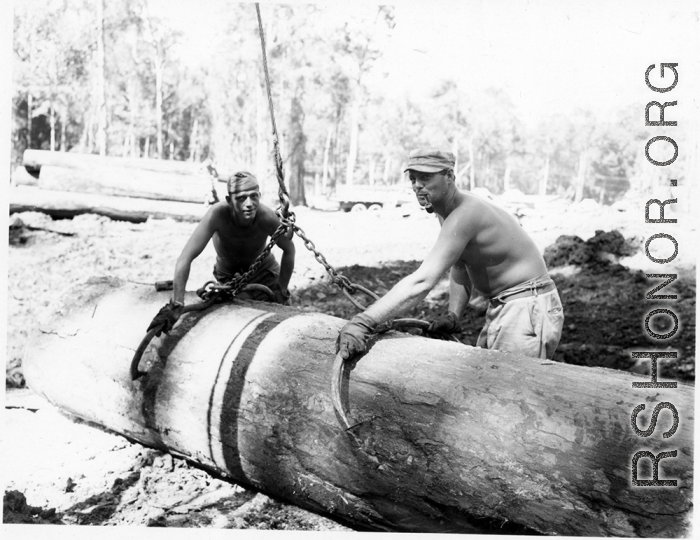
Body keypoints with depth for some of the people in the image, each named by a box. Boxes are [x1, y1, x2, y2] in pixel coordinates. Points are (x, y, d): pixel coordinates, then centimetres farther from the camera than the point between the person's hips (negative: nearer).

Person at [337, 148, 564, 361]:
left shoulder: (464, 215, -28)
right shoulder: (446, 211, 5)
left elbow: (422, 281, -38)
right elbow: (460, 274, 10)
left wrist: (363, 322, -44)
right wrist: (453, 315, -7)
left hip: (528, 311, -10)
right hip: (501, 309, 10)